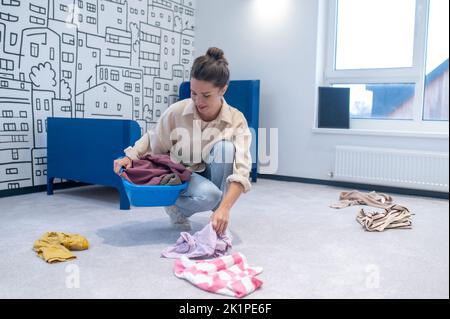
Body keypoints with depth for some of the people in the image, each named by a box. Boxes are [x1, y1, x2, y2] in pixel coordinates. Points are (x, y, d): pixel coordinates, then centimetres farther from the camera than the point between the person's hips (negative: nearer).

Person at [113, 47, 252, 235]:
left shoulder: (236, 120, -19)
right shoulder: (176, 112, -17)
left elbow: (241, 170, -30)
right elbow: (152, 141, 1)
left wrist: (225, 207, -44)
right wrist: (130, 156, -18)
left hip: (213, 178, 1)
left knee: (224, 147, -31)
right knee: (210, 195, -35)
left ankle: (219, 218, -16)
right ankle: (176, 207, 1)